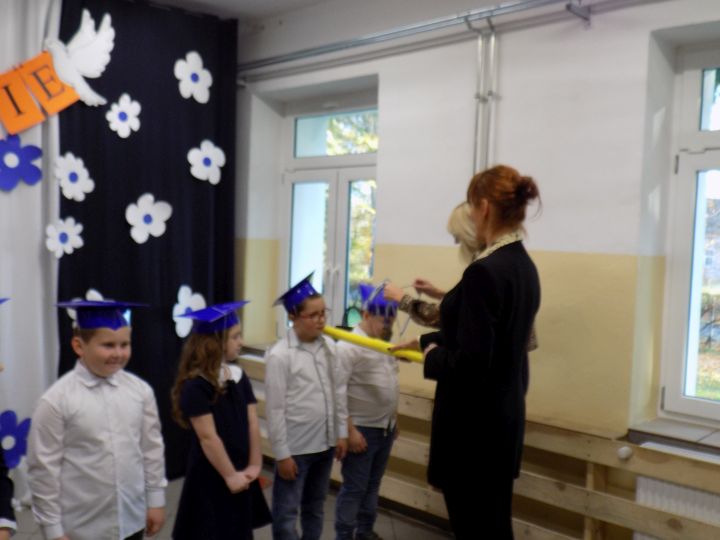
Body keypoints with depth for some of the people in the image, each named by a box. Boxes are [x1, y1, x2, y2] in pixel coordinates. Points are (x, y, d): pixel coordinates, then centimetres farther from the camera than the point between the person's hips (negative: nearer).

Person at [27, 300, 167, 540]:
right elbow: (44, 468, -10)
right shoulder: (55, 401, -14)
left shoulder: (140, 390, -3)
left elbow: (152, 448, 5)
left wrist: (156, 500, 8)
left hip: (131, 520, 4)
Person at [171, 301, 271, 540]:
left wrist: (254, 465, -1)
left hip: (240, 472, 7)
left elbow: (252, 423, 2)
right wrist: (229, 475, -15)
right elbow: (207, 437, -20)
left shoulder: (238, 376, 2)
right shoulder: (195, 386, -20)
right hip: (210, 475, -7)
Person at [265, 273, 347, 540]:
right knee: (286, 513, 7)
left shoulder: (329, 346, 1)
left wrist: (341, 433, 9)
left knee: (315, 507, 22)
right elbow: (275, 409, -14)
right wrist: (282, 454, -13)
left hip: (325, 443, 6)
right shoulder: (279, 355, -16)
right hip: (295, 447, -6)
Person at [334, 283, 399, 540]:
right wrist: (349, 430, -20)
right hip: (362, 429, -7)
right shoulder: (348, 347, -17)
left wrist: (393, 419, 16)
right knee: (354, 488, 2)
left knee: (373, 484, 18)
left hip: (385, 427, 7)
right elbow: (338, 392, -19)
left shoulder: (385, 344, 8)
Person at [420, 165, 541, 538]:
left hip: (473, 426, -9)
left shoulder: (485, 271, -23)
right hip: (502, 417, 9)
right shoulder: (523, 266, 6)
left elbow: (469, 365, -26)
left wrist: (432, 356, -6)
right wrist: (423, 342, 22)